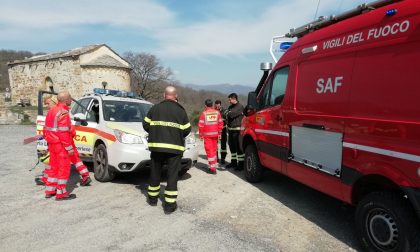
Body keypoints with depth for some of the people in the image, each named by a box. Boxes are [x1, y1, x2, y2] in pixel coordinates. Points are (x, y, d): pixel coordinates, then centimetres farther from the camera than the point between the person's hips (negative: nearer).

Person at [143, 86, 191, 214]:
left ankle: (152, 198, 31)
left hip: (156, 146, 2)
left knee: (155, 172, 17)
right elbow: (187, 130, 0)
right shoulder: (181, 111, -2)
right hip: (175, 147, -2)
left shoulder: (154, 108, 2)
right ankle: (170, 204, 4)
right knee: (172, 175, 3)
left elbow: (146, 125, 5)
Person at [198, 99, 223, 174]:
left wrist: (201, 134, 1)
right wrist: (219, 133, 14)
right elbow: (220, 123, 5)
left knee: (209, 150, -1)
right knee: (214, 150, 17)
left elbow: (201, 125, -8)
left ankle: (212, 168, -4)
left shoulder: (204, 113, -7)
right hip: (215, 134, 4)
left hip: (207, 134, -4)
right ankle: (213, 165, 28)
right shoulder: (217, 112, 4)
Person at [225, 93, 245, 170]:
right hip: (230, 129, 9)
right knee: (232, 146, 15)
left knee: (238, 147, -7)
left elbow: (232, 114, -20)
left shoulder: (240, 107, -10)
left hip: (237, 130, -9)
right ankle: (233, 162, 27)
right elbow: (226, 114, 13)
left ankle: (240, 163, -1)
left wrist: (228, 113, -1)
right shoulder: (230, 107, 17)